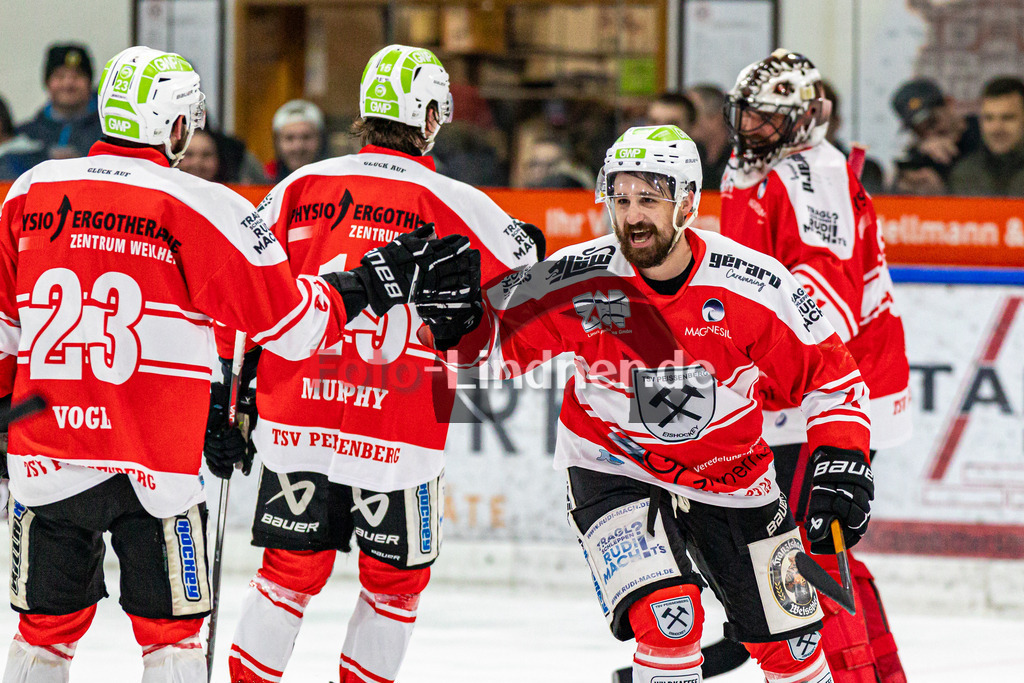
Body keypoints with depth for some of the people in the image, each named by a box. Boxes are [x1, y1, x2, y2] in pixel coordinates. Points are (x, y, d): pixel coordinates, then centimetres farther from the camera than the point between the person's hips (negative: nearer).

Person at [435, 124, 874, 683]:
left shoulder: (752, 284, -18)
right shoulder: (576, 279, -20)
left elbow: (829, 375, -7)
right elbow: (491, 344, -11)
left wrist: (841, 465, -16)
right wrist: (458, 315, -32)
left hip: (730, 475, 2)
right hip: (613, 470, -2)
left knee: (786, 636, 10)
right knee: (666, 618, -25)